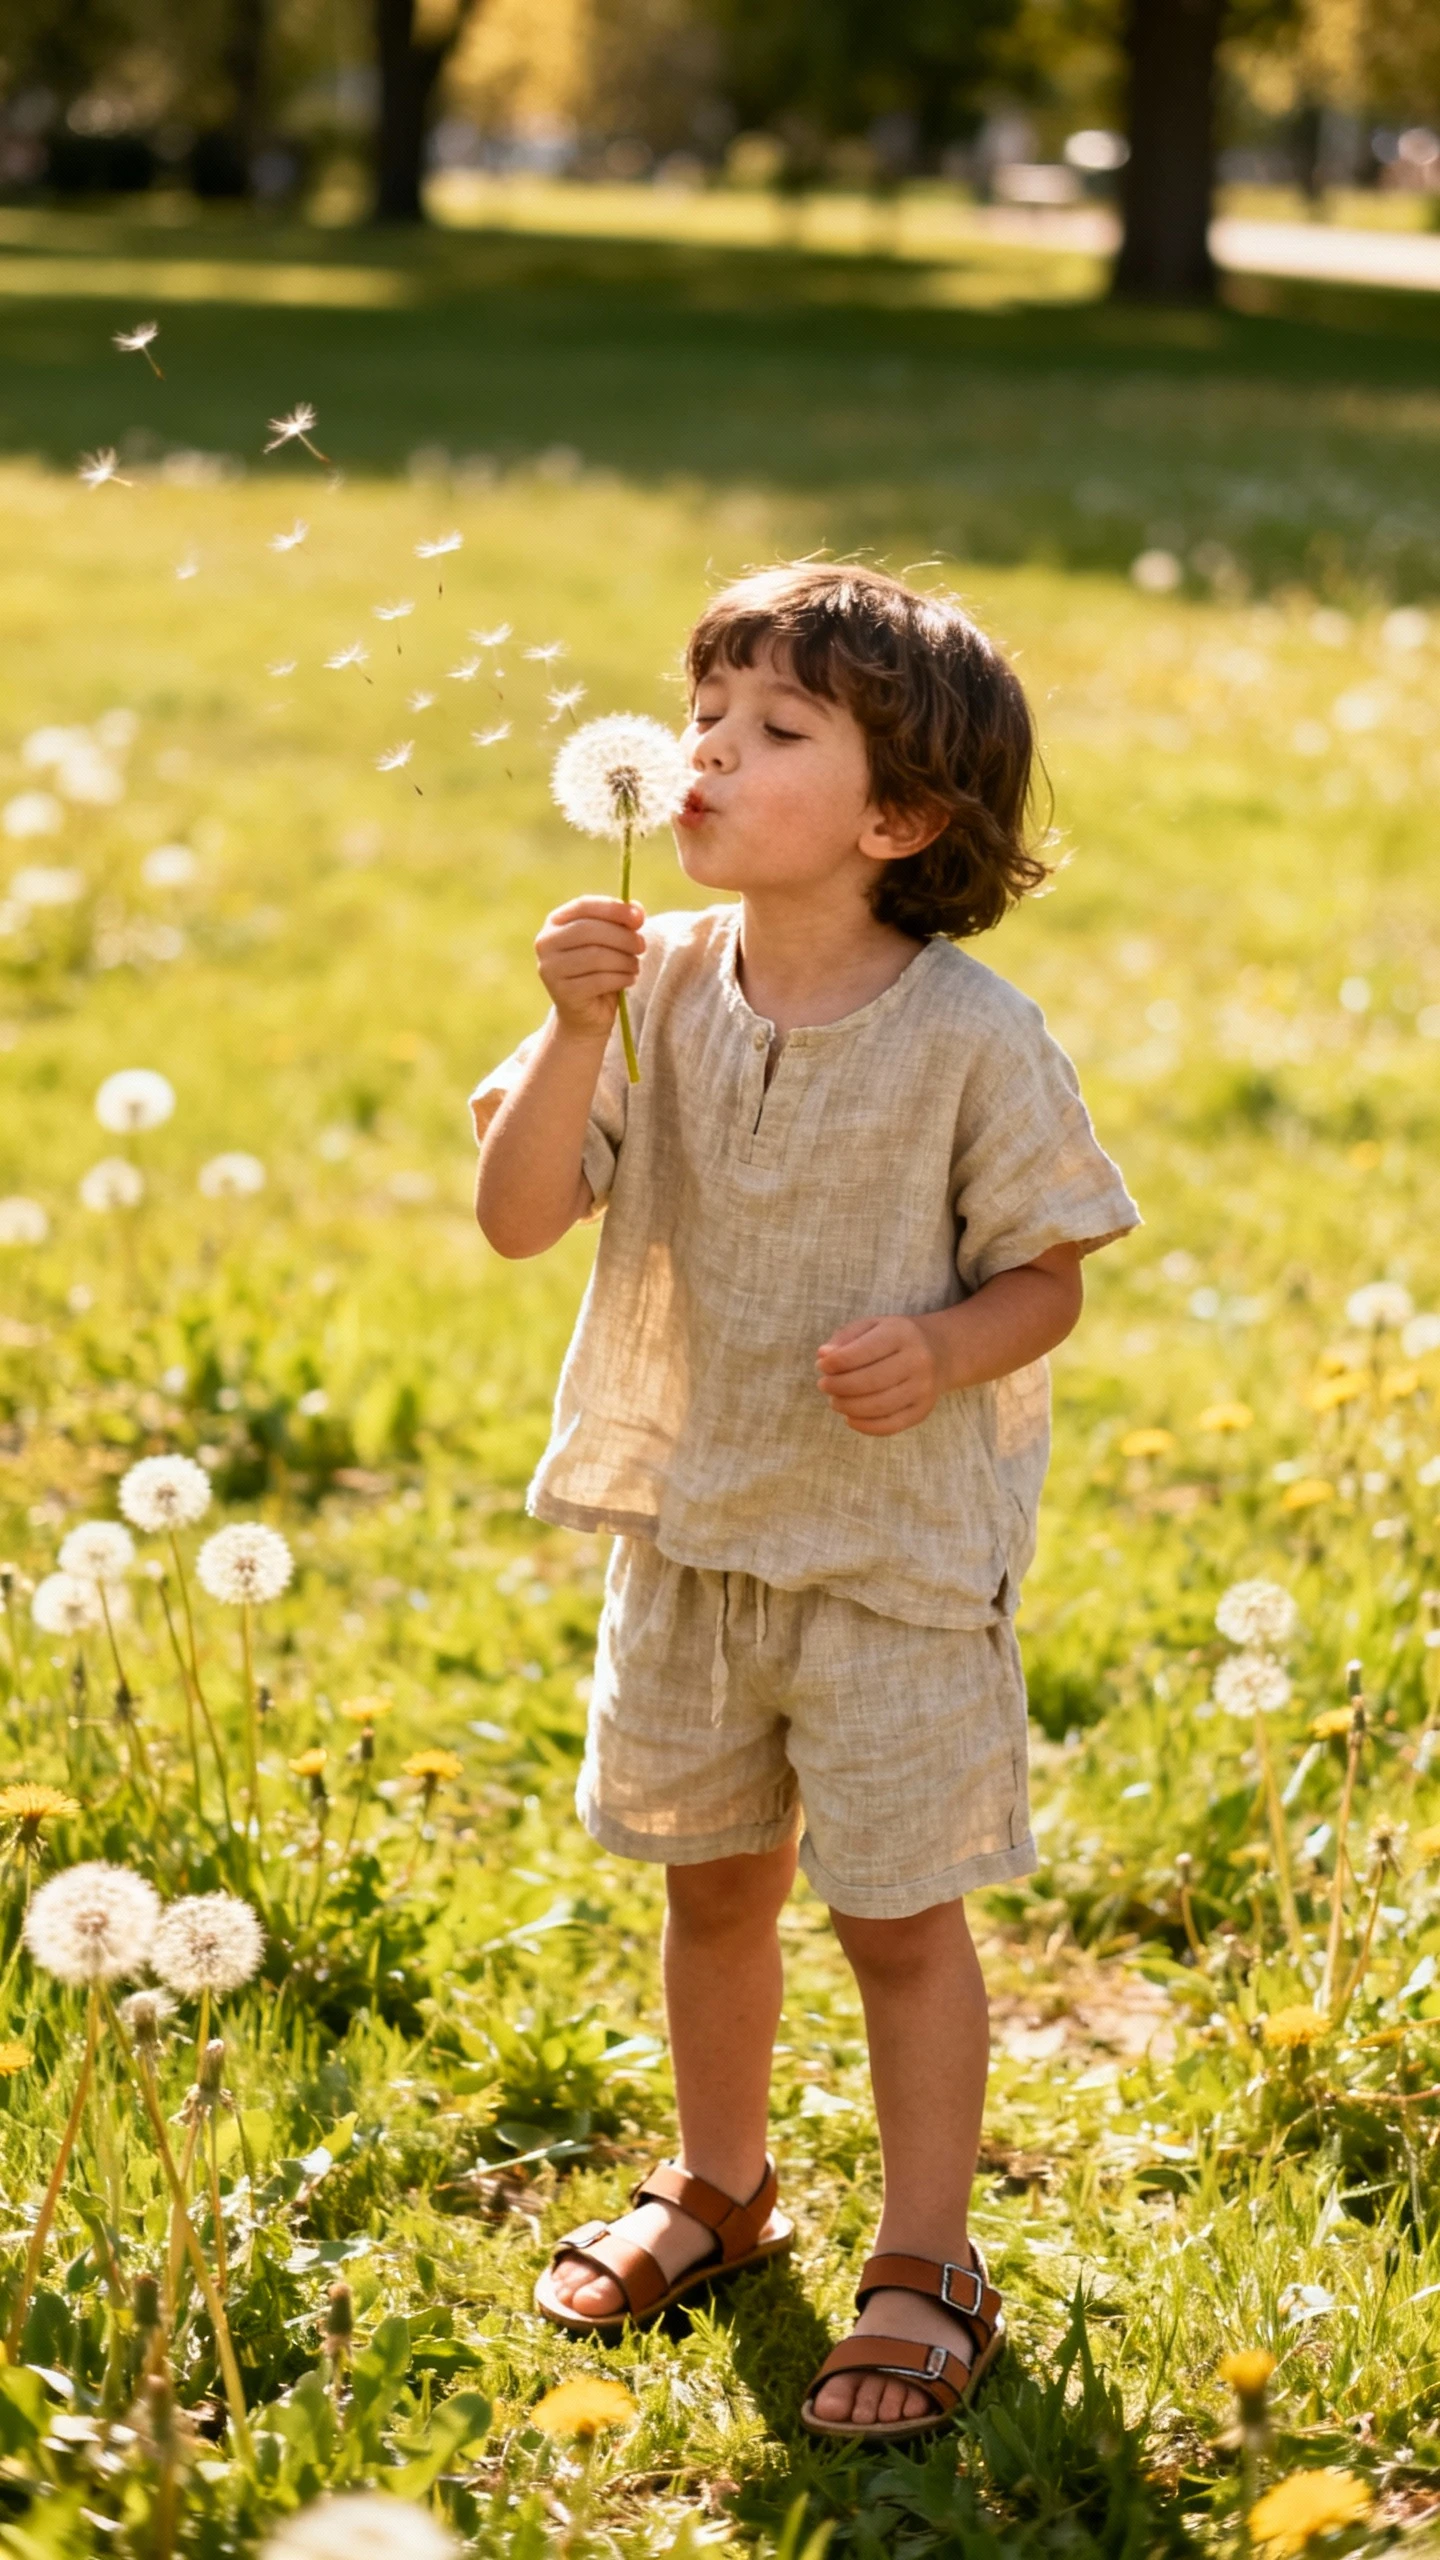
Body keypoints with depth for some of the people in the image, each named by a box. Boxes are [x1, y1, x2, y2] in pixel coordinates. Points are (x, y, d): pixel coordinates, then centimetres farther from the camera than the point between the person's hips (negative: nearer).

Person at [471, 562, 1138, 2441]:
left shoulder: (970, 1038, -15)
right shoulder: (663, 988, -5)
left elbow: (1048, 1277, -8)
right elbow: (517, 1218, -10)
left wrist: (947, 1348, -28)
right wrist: (577, 1034, -24)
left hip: (898, 1547, -4)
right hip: (689, 1523, 4)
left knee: (897, 1914, 5)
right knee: (714, 1881, 19)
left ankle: (926, 2266, 22)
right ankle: (720, 2185, 42)